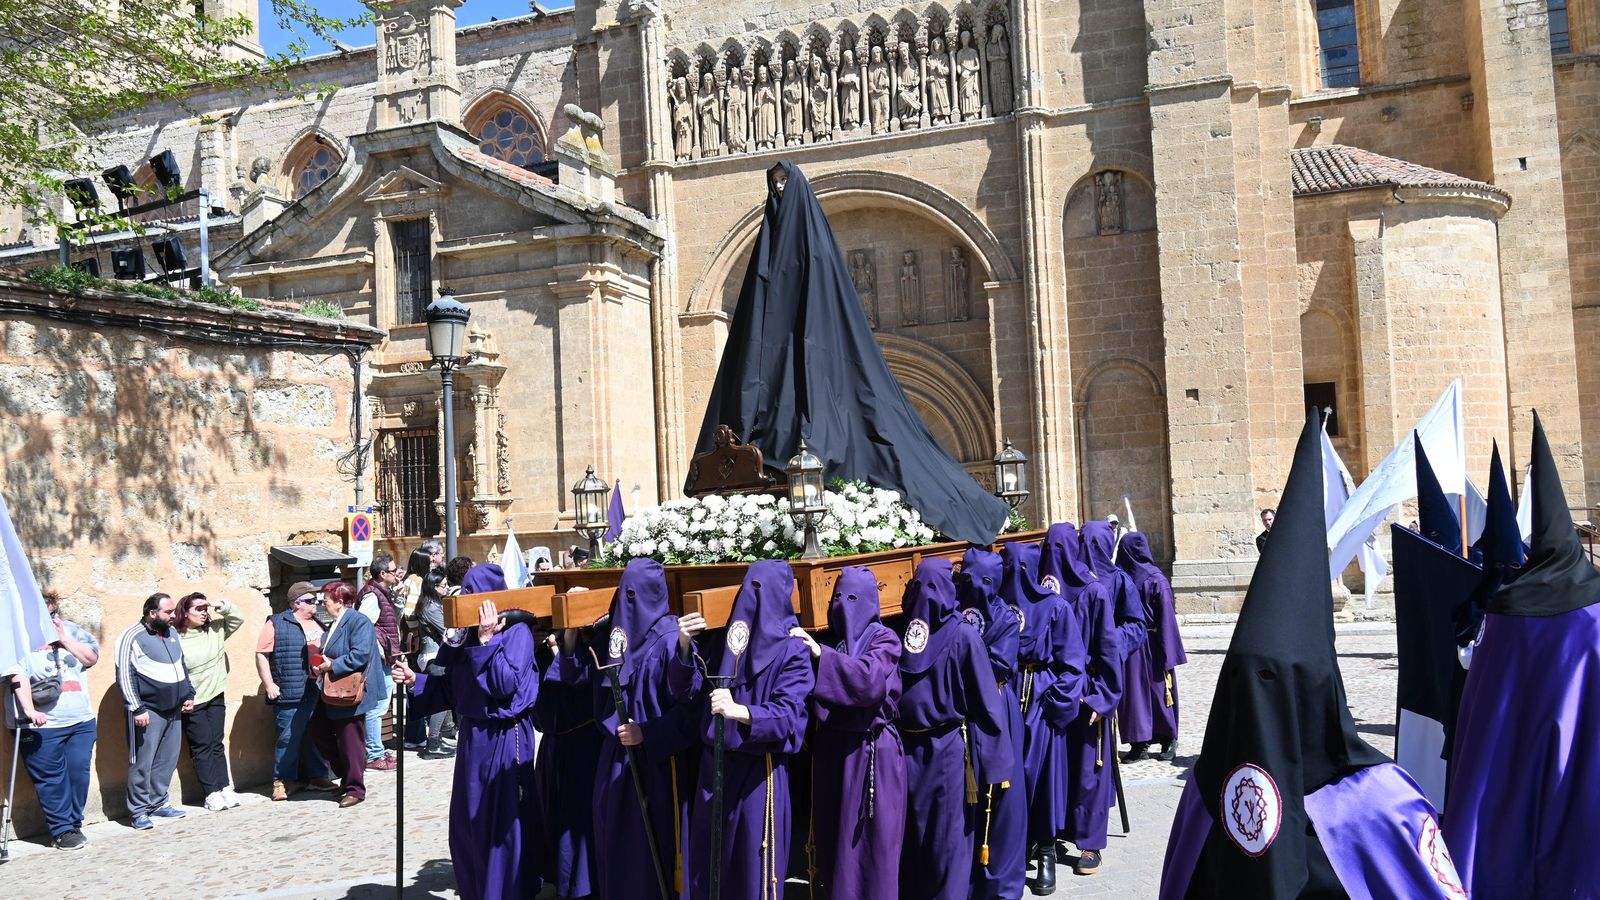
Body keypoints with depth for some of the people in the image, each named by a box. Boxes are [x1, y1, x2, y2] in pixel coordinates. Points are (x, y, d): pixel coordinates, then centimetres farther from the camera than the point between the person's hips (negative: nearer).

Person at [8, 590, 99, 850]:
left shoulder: (71, 630, 11)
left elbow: (92, 657, 3)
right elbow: (18, 677, -16)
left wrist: (64, 639, -6)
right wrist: (29, 709, -27)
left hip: (81, 720, 4)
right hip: (43, 726, -4)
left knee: (79, 774, 5)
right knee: (51, 778, 0)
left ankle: (75, 825, 18)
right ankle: (61, 831, 9)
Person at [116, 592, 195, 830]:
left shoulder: (172, 633, 12)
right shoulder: (132, 638, -9)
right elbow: (125, 676, -12)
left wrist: (189, 695, 17)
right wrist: (137, 708, -16)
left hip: (173, 710, 7)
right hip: (148, 711, -7)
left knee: (167, 760, 10)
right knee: (142, 762, -2)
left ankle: (158, 803, 21)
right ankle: (139, 811, 6)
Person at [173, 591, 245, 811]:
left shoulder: (214, 630, 2)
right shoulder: (176, 639, -14)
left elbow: (238, 618, 5)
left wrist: (220, 605, -9)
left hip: (216, 697, 5)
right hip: (192, 702, -5)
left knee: (217, 744, 10)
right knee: (202, 746, 1)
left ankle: (225, 788, 13)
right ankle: (212, 794, 4)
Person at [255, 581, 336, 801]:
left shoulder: (317, 623, 16)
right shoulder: (277, 624, -5)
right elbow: (261, 654, -7)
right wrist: (269, 684, -11)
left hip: (318, 691, 6)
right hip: (292, 694, -6)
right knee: (289, 738, -2)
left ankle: (318, 776, 21)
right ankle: (282, 781, 10)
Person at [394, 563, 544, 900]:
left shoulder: (517, 632, -12)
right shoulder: (468, 635, 9)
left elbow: (506, 685, -24)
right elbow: (451, 687, 12)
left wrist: (487, 640, -22)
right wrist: (415, 680, 1)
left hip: (504, 740, -8)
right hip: (471, 737, 8)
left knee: (501, 827, 1)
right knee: (467, 825, 15)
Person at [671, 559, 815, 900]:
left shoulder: (792, 650, -7)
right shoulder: (724, 640, 8)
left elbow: (785, 715, -18)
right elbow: (684, 691, 2)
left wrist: (740, 712, -35)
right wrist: (684, 648, -15)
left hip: (760, 773, -5)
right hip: (715, 765, 5)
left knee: (754, 866, 4)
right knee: (707, 863, 13)